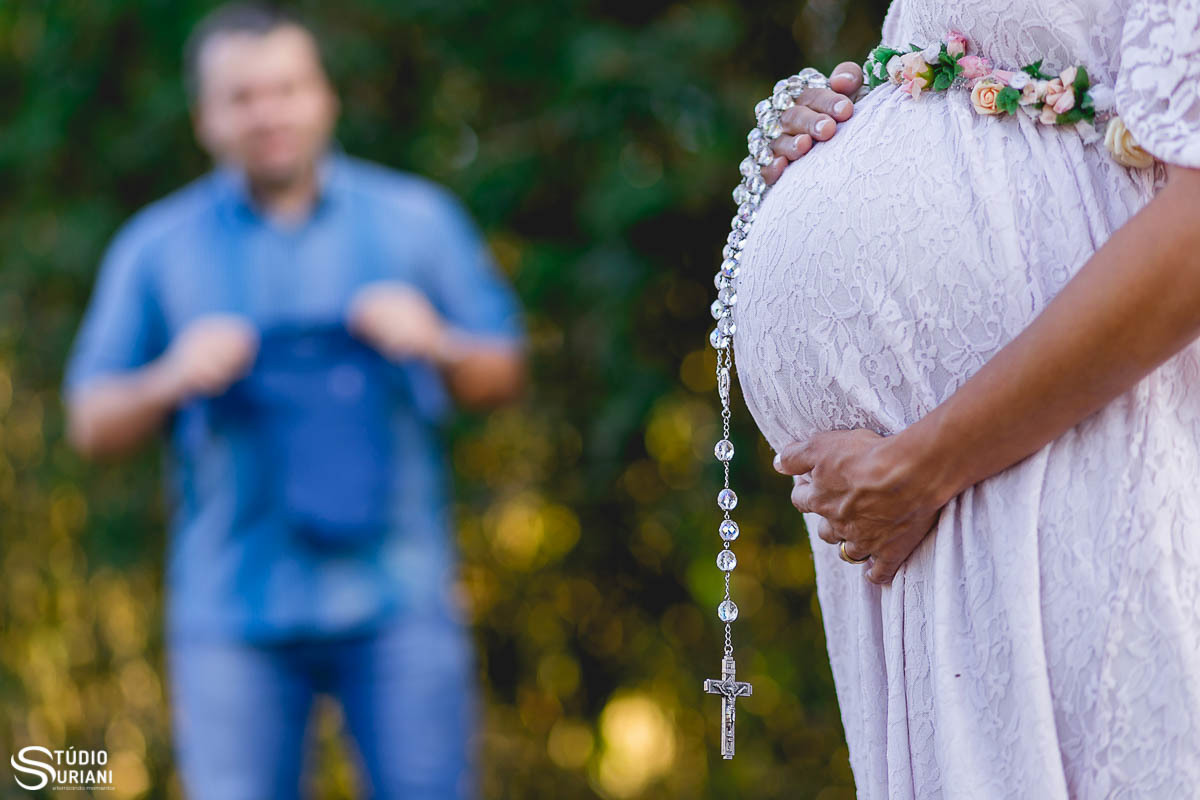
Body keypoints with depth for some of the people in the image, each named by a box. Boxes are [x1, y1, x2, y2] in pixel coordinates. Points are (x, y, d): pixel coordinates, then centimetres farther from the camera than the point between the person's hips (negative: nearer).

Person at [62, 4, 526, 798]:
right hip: (234, 606, 0)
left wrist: (435, 344, -11)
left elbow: (504, 373, 10)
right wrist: (171, 381, -12)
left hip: (397, 592, 0)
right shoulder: (158, 248, 8)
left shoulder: (416, 219, 8)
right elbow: (92, 422, 8)